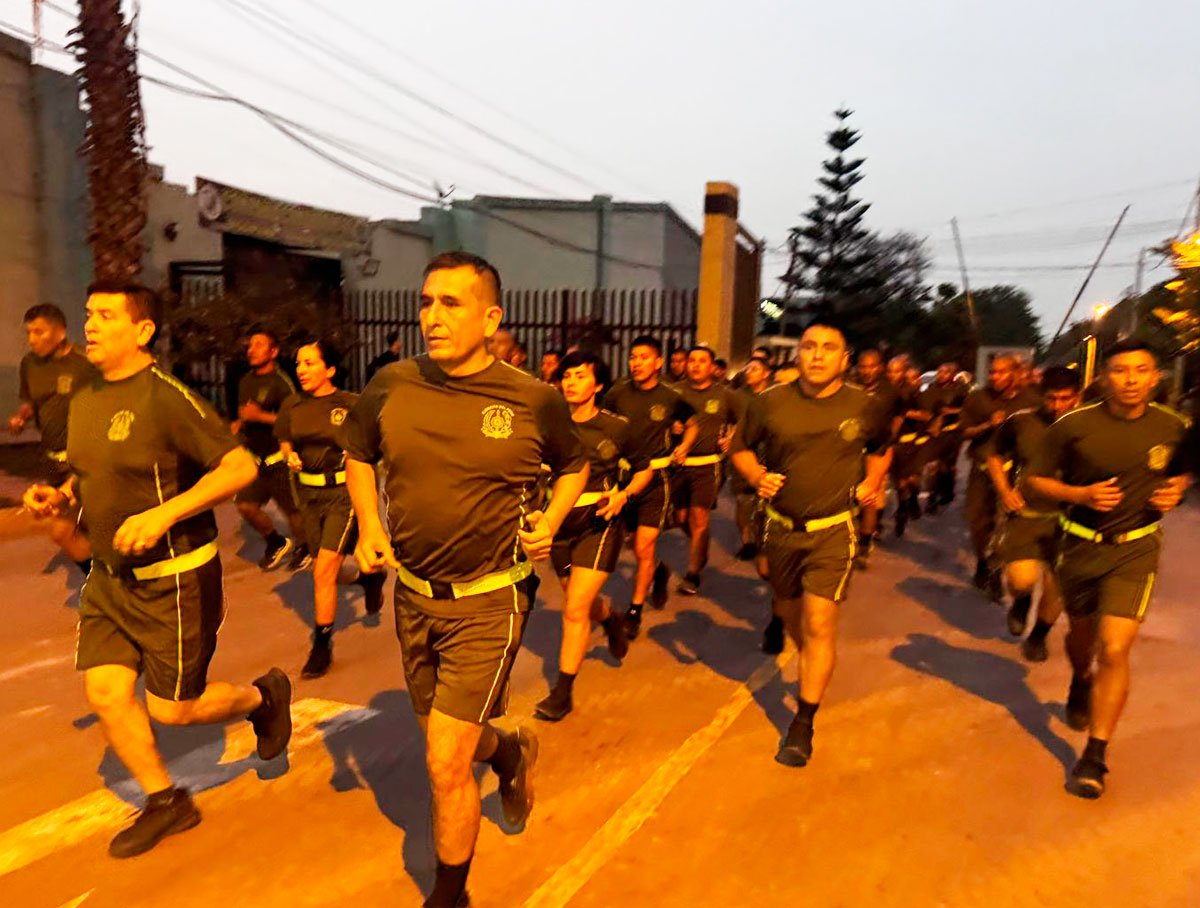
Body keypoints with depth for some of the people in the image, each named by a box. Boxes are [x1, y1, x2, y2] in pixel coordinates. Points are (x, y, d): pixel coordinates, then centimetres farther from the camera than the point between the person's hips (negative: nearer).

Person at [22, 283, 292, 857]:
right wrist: (58, 495, 2)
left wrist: (163, 514, -30)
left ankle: (263, 696, 32)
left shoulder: (166, 398, -18)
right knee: (105, 693, 6)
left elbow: (241, 466, -24)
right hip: (108, 576, 8)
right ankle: (165, 802, 27)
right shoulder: (84, 401, 7)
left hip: (173, 579, -7)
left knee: (171, 709, 2)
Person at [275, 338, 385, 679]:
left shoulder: (351, 405, -10)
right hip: (309, 493, 6)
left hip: (344, 492, -5)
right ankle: (370, 574, 47)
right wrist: (290, 456, -4)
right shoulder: (292, 406, 3)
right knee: (326, 568, 15)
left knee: (324, 570, -10)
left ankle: (322, 645, 5)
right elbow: (284, 441, 16)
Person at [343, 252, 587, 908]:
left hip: (488, 601, -4)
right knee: (448, 744, 21)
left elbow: (575, 467, 8)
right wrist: (369, 525, -1)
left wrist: (551, 519, -8)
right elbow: (357, 455, 13)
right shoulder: (390, 386, -5)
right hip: (412, 595, 5)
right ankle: (511, 750, 56)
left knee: (445, 765, -3)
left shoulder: (535, 400, -12)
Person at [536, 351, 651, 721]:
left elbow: (645, 469, 6)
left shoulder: (617, 427, -7)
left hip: (599, 523, -4)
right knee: (583, 603, 20)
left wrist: (623, 495, -12)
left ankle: (562, 692, 8)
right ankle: (611, 618, 56)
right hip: (562, 522, 4)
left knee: (575, 610, -9)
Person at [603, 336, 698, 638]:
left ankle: (635, 610, 12)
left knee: (644, 546, -6)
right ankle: (659, 571, 45)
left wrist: (683, 447, -1)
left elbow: (692, 425, 14)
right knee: (636, 546, 12)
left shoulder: (672, 398, -4)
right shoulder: (618, 393, -3)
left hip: (655, 477, -2)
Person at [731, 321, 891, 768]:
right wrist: (756, 475, -12)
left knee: (819, 624, -10)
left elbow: (882, 447, 16)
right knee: (792, 616, 18)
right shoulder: (770, 403, -7)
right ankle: (813, 674, 49)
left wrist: (872, 481, 0)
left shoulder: (864, 407, -6)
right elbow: (740, 445, 7)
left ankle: (803, 723, 2)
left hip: (832, 530, -2)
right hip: (781, 528, 2)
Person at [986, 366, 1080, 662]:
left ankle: (1038, 635, 37)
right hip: (1024, 514, -1)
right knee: (1022, 578, -19)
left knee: (1056, 588, 6)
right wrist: (1004, 490, -4)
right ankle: (1020, 603, 19)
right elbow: (994, 455, 9)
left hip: (1064, 518, 1)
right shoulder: (1020, 422, -5)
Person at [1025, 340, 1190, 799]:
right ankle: (1081, 682, 56)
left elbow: (1181, 473, 15)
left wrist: (1175, 492, -7)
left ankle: (1095, 755, 4)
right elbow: (1037, 479, -5)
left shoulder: (1173, 427, -5)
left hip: (1135, 549, 0)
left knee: (1114, 650, -11)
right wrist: (1083, 494, -21)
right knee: (1082, 634, 21)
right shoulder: (1073, 426, -14)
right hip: (1081, 545, 0)